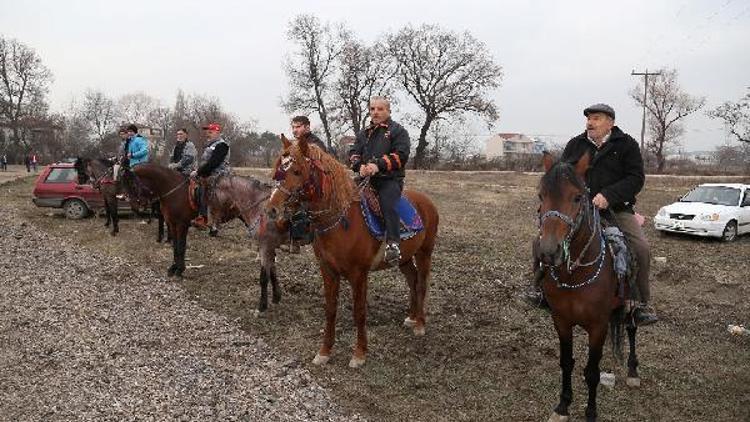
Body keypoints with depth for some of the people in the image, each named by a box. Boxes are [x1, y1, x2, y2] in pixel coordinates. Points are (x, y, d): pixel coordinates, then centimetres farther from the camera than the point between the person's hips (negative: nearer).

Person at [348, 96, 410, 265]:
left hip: (390, 178, -6)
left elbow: (402, 154, -8)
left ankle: (393, 244, -36)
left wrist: (379, 165, -21)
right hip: (366, 178, 6)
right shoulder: (364, 133, 24)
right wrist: (359, 165, -9)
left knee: (388, 205, -31)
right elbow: (353, 153, 16)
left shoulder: (398, 131, 6)